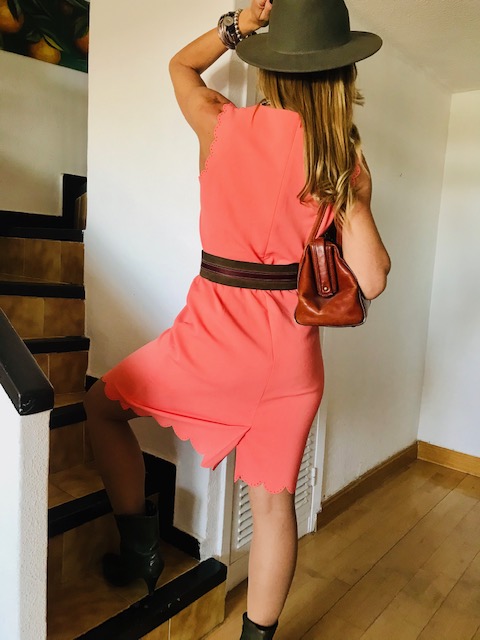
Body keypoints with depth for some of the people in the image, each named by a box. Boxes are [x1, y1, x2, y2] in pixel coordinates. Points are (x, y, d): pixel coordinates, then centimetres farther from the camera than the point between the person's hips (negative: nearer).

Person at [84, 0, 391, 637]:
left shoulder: (226, 126, -4)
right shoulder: (344, 159, -2)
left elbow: (180, 65, 19)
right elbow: (372, 279, -5)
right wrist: (359, 200, 8)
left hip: (217, 334, -2)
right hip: (292, 349, 3)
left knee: (103, 405, 23)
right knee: (274, 500, 16)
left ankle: (140, 548, 29)